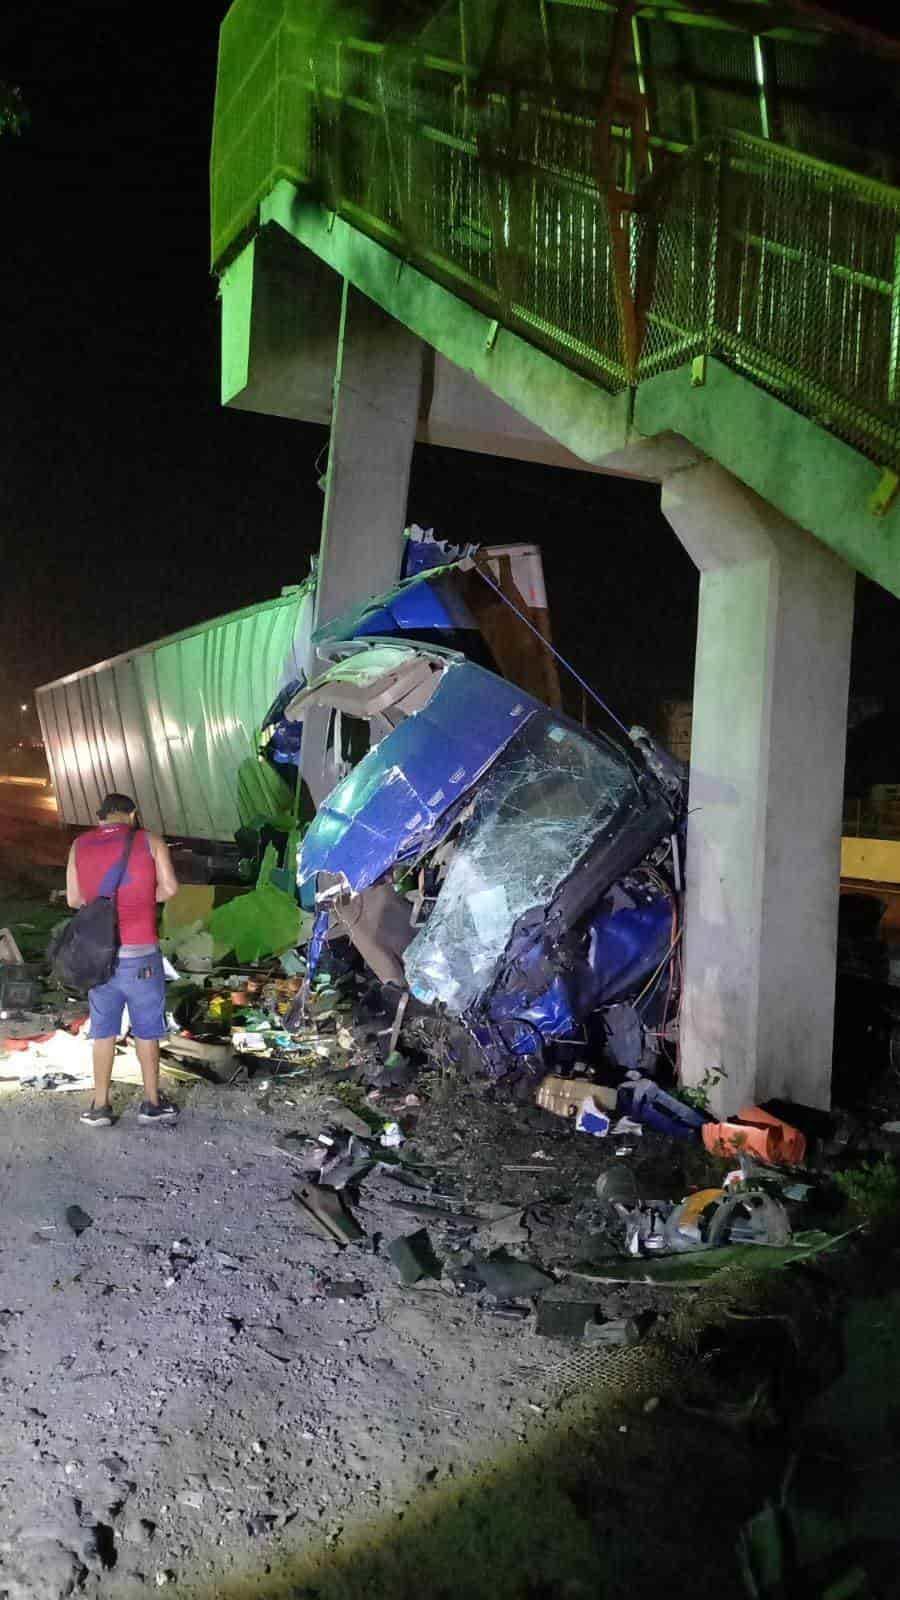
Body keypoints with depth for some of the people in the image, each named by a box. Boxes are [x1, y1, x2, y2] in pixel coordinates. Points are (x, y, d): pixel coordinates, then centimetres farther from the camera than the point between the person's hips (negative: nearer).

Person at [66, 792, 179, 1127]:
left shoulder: (80, 845, 3)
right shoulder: (150, 841, -4)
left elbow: (74, 899, 5)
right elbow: (169, 888, -6)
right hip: (140, 953, -2)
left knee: (103, 1030, 13)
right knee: (147, 1029, 10)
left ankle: (100, 1106, 17)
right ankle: (152, 1102, 19)